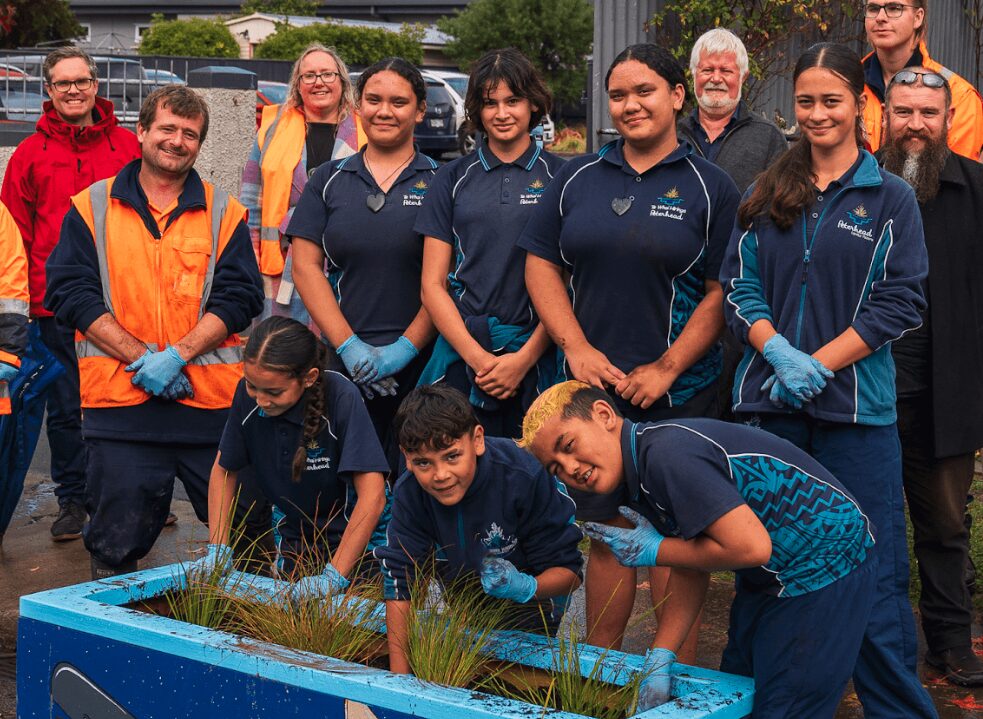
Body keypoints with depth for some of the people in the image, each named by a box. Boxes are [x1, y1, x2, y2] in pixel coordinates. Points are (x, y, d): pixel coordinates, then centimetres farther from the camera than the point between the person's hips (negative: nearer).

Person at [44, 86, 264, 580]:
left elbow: (239, 297, 1)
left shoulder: (224, 214, 9)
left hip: (211, 399, 1)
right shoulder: (91, 208, 7)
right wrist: (139, 357, -12)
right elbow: (70, 293, -1)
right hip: (118, 399, -1)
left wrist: (177, 354, -13)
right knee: (115, 547, 6)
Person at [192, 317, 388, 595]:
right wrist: (218, 550, -8)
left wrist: (334, 577, -35)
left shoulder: (341, 398, -28)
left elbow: (372, 496, -32)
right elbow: (224, 470, 1)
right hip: (294, 539, 5)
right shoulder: (249, 394, -14)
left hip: (351, 541, -5)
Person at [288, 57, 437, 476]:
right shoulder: (329, 180, 10)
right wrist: (349, 346, -5)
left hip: (421, 364, -2)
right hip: (341, 363, 2)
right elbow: (305, 265, 5)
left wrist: (405, 348, -10)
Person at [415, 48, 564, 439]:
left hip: (537, 355, -1)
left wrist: (525, 358, -10)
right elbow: (433, 284, 5)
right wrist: (478, 357, -7)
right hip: (461, 353, 1)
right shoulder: (452, 179, 10)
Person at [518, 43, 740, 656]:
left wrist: (666, 369, -11)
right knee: (608, 531, 9)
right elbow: (541, 264, 8)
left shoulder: (711, 187, -1)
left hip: (678, 394, -3)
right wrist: (577, 347, -4)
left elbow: (722, 293, -5)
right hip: (593, 385, 3)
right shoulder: (579, 178, 10)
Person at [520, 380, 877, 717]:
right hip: (769, 579, 10)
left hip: (826, 569, -10)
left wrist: (655, 551, -16)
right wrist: (659, 659, 0)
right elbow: (690, 569, 9)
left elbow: (750, 548, -31)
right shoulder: (641, 483, 3)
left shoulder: (667, 453, -27)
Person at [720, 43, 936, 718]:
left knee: (871, 571, -3)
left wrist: (818, 364, -13)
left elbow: (899, 303, -4)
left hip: (856, 408, -3)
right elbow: (740, 287, 6)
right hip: (771, 405, 3)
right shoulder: (768, 195, 12)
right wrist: (778, 352, -12)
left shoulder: (891, 198, 3)